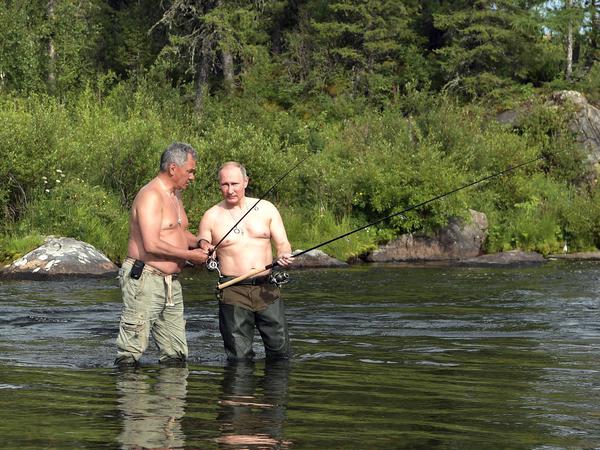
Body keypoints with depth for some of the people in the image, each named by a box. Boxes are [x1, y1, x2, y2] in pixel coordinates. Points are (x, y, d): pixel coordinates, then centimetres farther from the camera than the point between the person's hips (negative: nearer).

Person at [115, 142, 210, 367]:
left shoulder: (174, 195, 17)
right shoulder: (151, 196, -14)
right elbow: (151, 244, -23)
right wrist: (190, 255, -15)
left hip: (171, 284, 10)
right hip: (144, 280, -10)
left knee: (176, 355, 9)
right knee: (130, 354, -8)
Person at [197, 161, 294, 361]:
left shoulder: (266, 209, 9)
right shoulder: (211, 217, 5)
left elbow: (282, 243, 9)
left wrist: (284, 256, -14)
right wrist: (205, 253, -12)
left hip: (267, 289, 2)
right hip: (233, 292, -1)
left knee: (281, 352, 0)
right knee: (240, 358, -3)